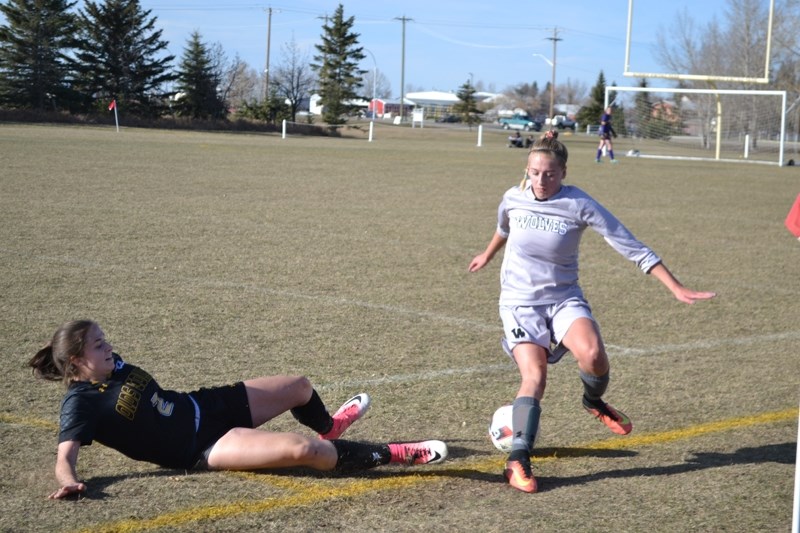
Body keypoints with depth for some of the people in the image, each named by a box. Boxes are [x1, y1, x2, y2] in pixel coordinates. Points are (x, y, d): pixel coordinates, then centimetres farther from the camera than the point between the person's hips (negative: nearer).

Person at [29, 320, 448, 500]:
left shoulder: (114, 367, 5)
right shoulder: (81, 403, -18)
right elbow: (65, 455, -31)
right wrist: (68, 481, -49)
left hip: (208, 406, 9)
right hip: (203, 449, -9)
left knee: (300, 387, 20)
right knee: (301, 449, -29)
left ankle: (329, 428, 57)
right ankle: (396, 454, -15)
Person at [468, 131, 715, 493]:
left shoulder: (579, 206, -13)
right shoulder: (513, 198, -4)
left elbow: (633, 248, -13)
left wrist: (677, 290, -17)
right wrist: (487, 256, 42)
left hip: (564, 298, -1)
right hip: (519, 300, 1)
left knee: (592, 354, -29)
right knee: (534, 376, -20)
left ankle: (594, 401, 6)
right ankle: (518, 460, -17)